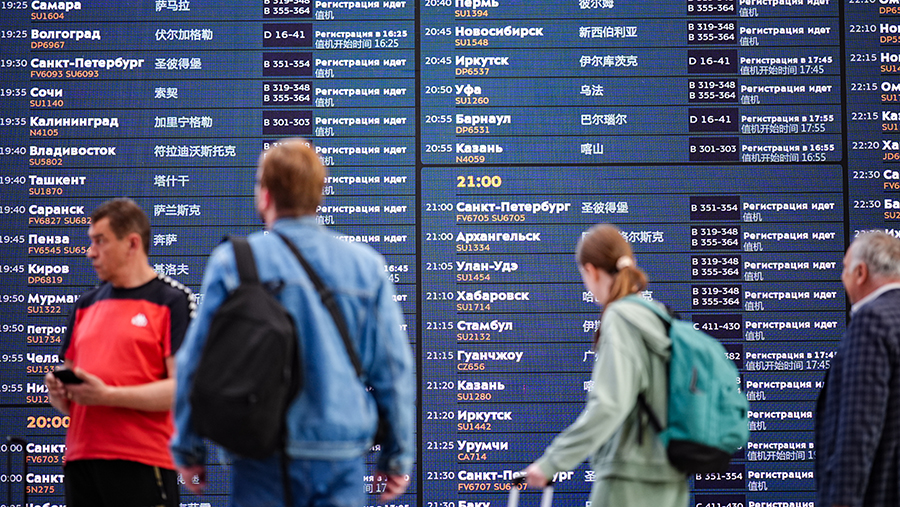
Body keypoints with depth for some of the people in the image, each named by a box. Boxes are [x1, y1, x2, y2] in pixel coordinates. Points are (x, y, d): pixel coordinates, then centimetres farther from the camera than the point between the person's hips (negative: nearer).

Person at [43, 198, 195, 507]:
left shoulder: (172, 301, -1)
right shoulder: (86, 305, 19)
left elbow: (181, 388, -10)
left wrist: (107, 395, -16)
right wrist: (58, 393, 0)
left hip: (142, 465, -6)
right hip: (80, 460, 6)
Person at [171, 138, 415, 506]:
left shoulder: (232, 262, -3)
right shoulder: (366, 265, 3)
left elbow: (197, 362, -1)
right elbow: (394, 368, 5)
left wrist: (188, 449, 10)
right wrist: (398, 456, 14)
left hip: (264, 459, -1)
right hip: (344, 458, 2)